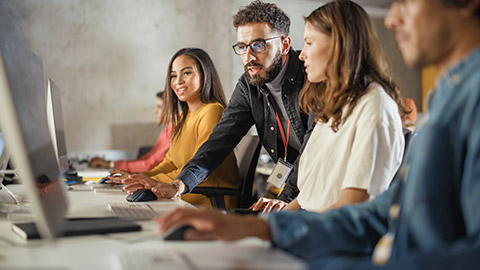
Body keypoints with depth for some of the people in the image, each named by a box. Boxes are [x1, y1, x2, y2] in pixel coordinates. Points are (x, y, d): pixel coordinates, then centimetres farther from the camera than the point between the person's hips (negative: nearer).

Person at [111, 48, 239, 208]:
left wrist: (158, 182, -27)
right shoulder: (183, 117, 20)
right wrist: (141, 178, 2)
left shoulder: (212, 111, -12)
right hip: (185, 200, 8)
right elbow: (171, 162, 18)